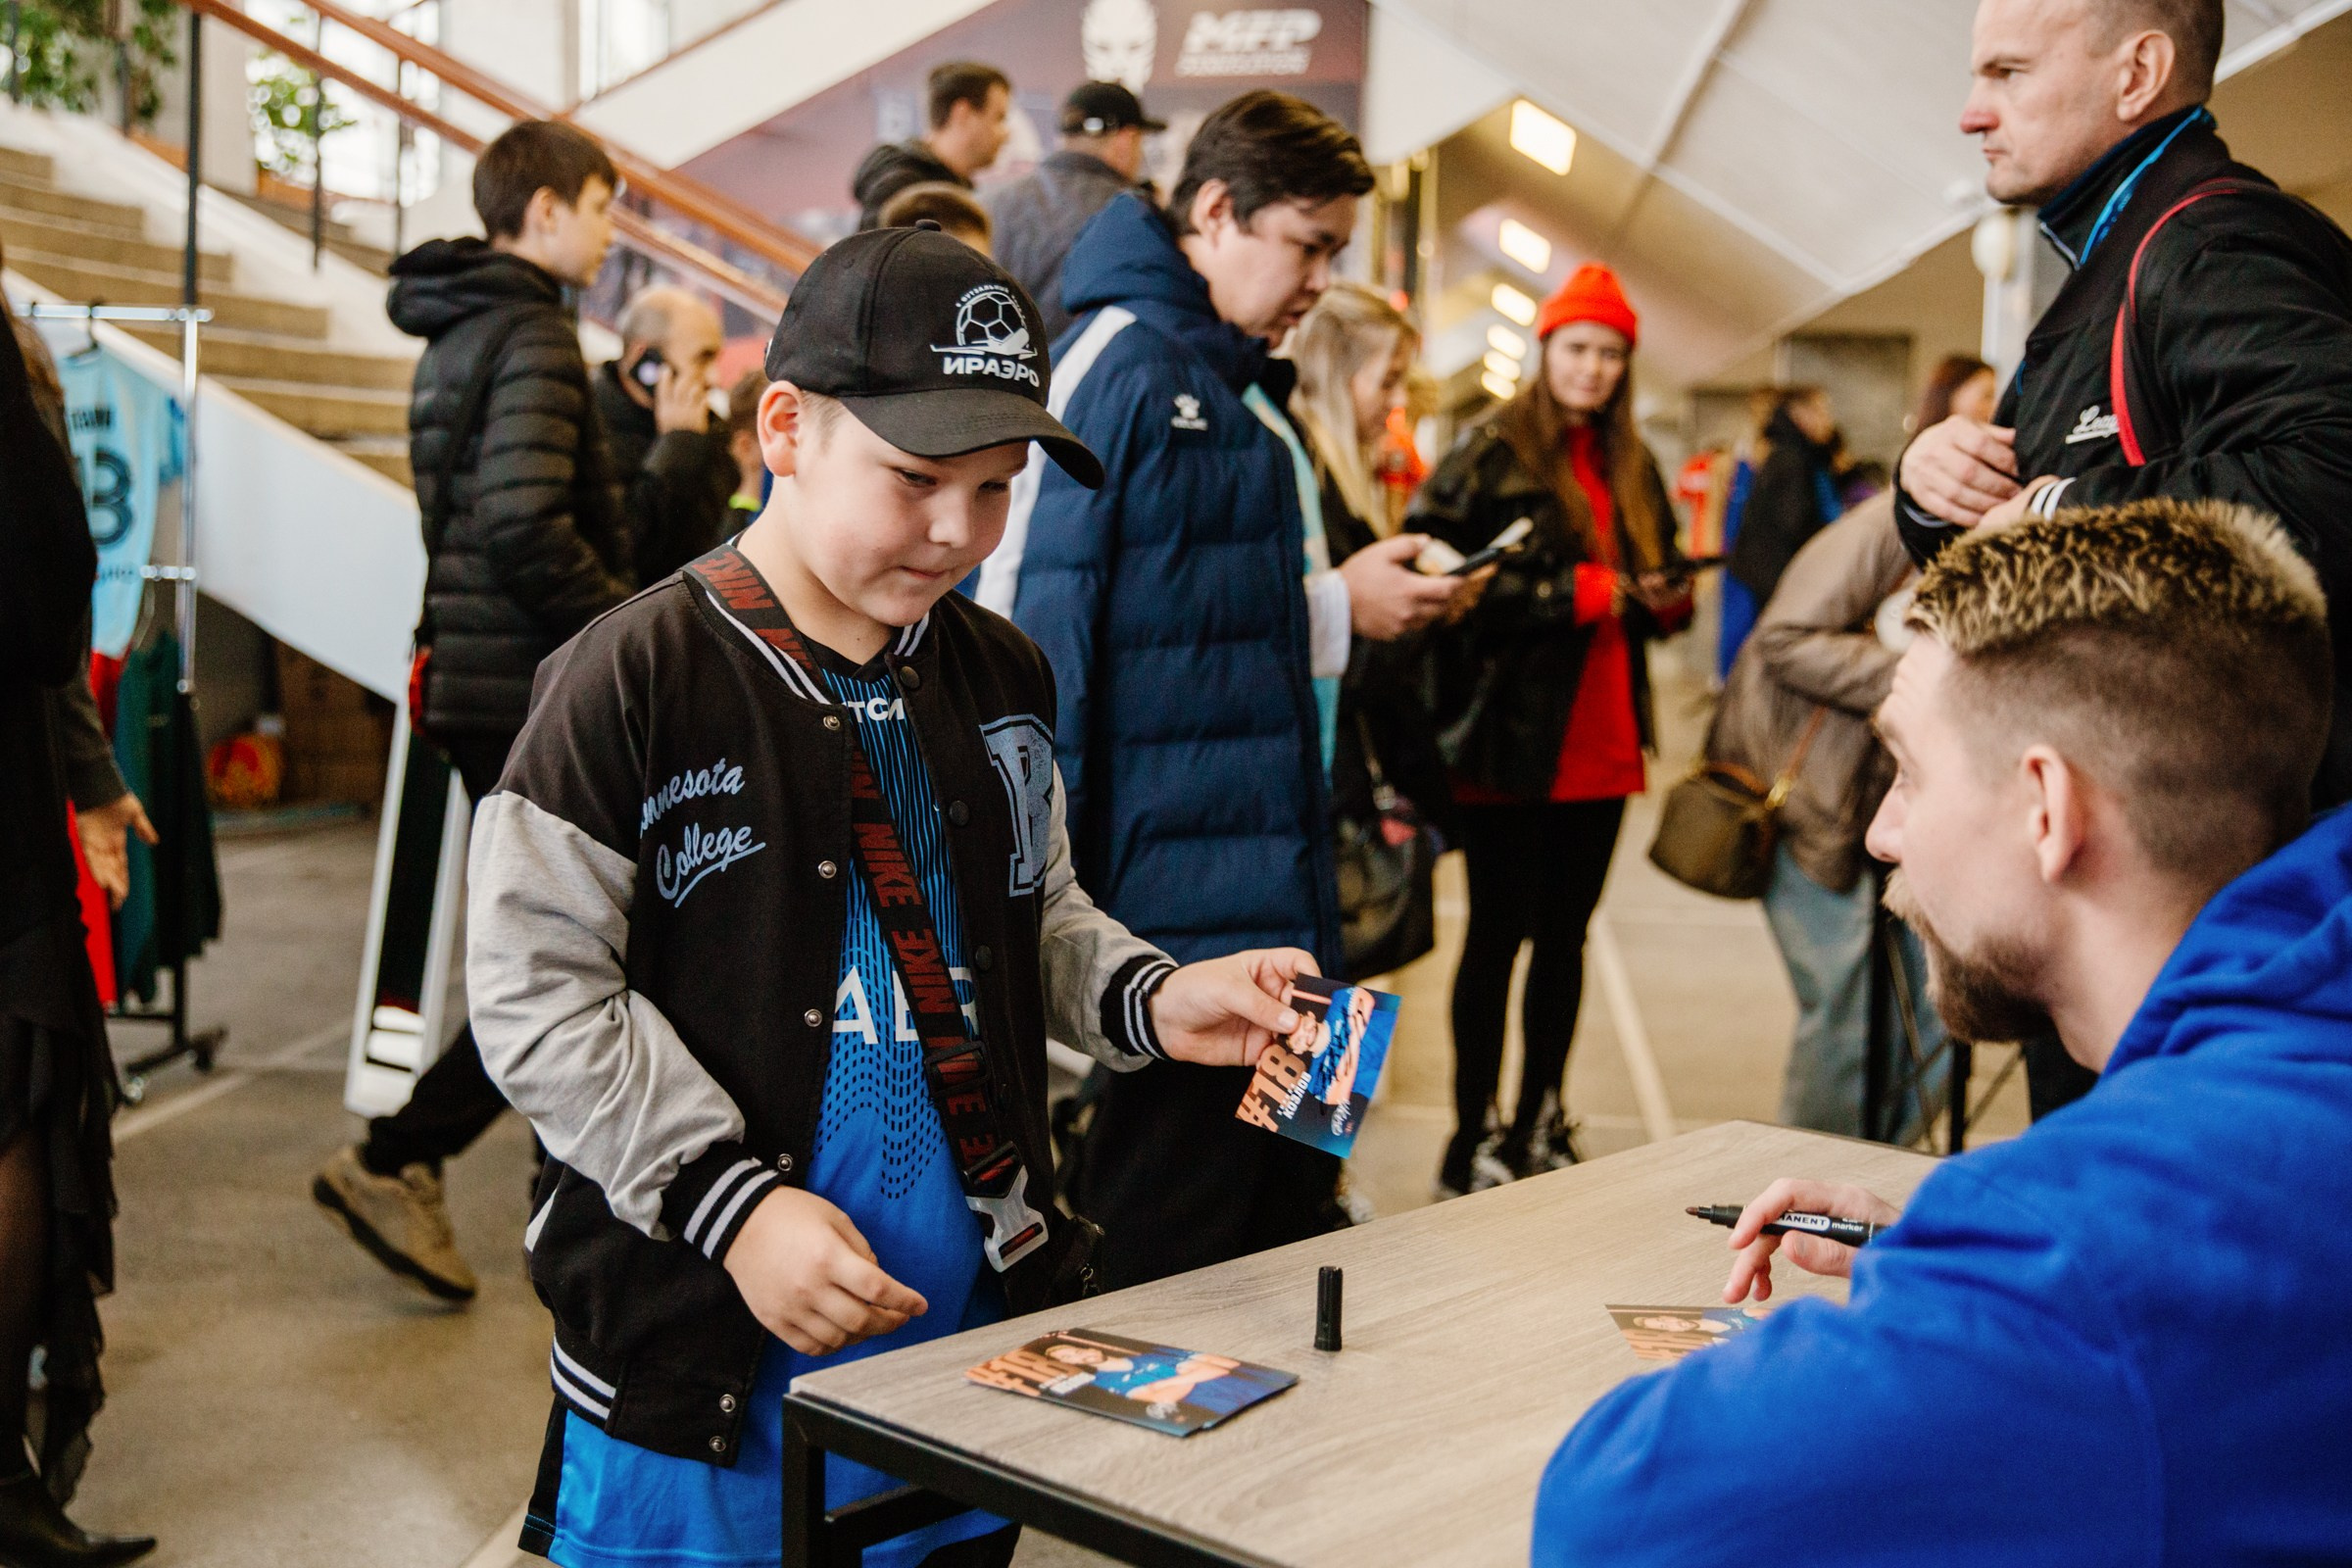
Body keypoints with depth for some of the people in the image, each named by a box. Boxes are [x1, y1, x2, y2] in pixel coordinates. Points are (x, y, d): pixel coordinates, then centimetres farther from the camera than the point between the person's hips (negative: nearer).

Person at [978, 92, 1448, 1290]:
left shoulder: (1241, 388, 16)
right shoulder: (1120, 366, -13)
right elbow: (1028, 628, -17)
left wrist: (1341, 598, 11)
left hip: (1276, 908, 10)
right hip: (1175, 910, -10)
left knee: (1285, 1247, 18)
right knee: (1168, 1277, 2)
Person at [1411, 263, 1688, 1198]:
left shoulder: (1632, 469, 16)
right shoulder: (1492, 455, -5)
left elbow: (1657, 584, 26)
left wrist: (1667, 596, 1)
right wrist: (1573, 592, -18)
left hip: (1600, 743, 7)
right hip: (1511, 740, -6)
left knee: (1565, 935, 13)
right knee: (1499, 936, -2)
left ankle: (1539, 1129, 24)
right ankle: (1472, 1144, 6)